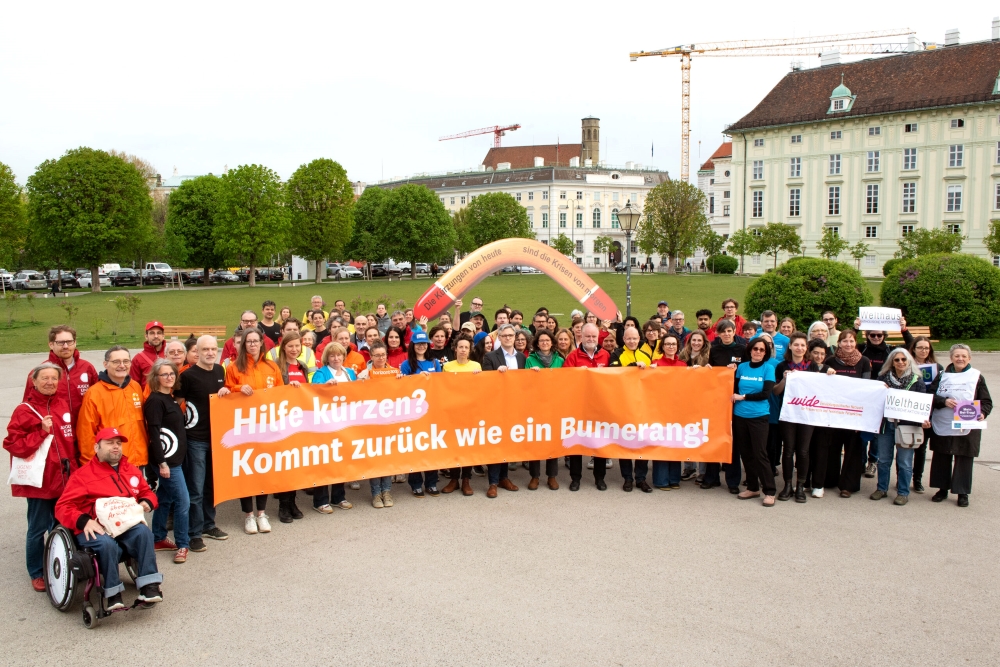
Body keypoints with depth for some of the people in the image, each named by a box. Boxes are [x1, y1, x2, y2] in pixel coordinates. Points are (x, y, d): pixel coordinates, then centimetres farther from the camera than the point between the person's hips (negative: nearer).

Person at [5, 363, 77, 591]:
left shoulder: (63, 405, 8)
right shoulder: (24, 410, -9)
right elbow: (12, 444, -12)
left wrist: (73, 468, 12)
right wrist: (42, 432, -21)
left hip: (64, 477, 5)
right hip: (39, 479, -5)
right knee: (38, 528, 3)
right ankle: (36, 574, 19)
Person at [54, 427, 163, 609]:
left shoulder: (132, 470, 20)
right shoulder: (83, 474, 6)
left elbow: (148, 493, 31)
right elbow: (63, 507, -1)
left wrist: (146, 503, 5)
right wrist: (84, 521, -19)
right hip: (95, 530, -3)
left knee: (144, 531, -30)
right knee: (106, 543, -36)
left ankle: (149, 585, -29)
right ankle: (113, 593, -22)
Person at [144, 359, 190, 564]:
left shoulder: (170, 398, 11)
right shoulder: (155, 401, -14)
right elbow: (154, 433, -19)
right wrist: (161, 462, -20)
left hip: (175, 458, 8)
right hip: (165, 460, -8)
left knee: (165, 499, 16)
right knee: (183, 501, -5)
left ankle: (158, 539, 26)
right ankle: (182, 544, 5)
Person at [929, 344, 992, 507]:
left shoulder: (977, 377, 3)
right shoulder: (942, 375, 8)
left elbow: (987, 401, 3)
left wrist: (982, 413, -16)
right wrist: (944, 402, -16)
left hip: (967, 427, -2)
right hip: (943, 426, 2)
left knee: (964, 460, 3)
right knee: (941, 458, 7)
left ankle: (963, 493, 14)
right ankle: (942, 489, 21)